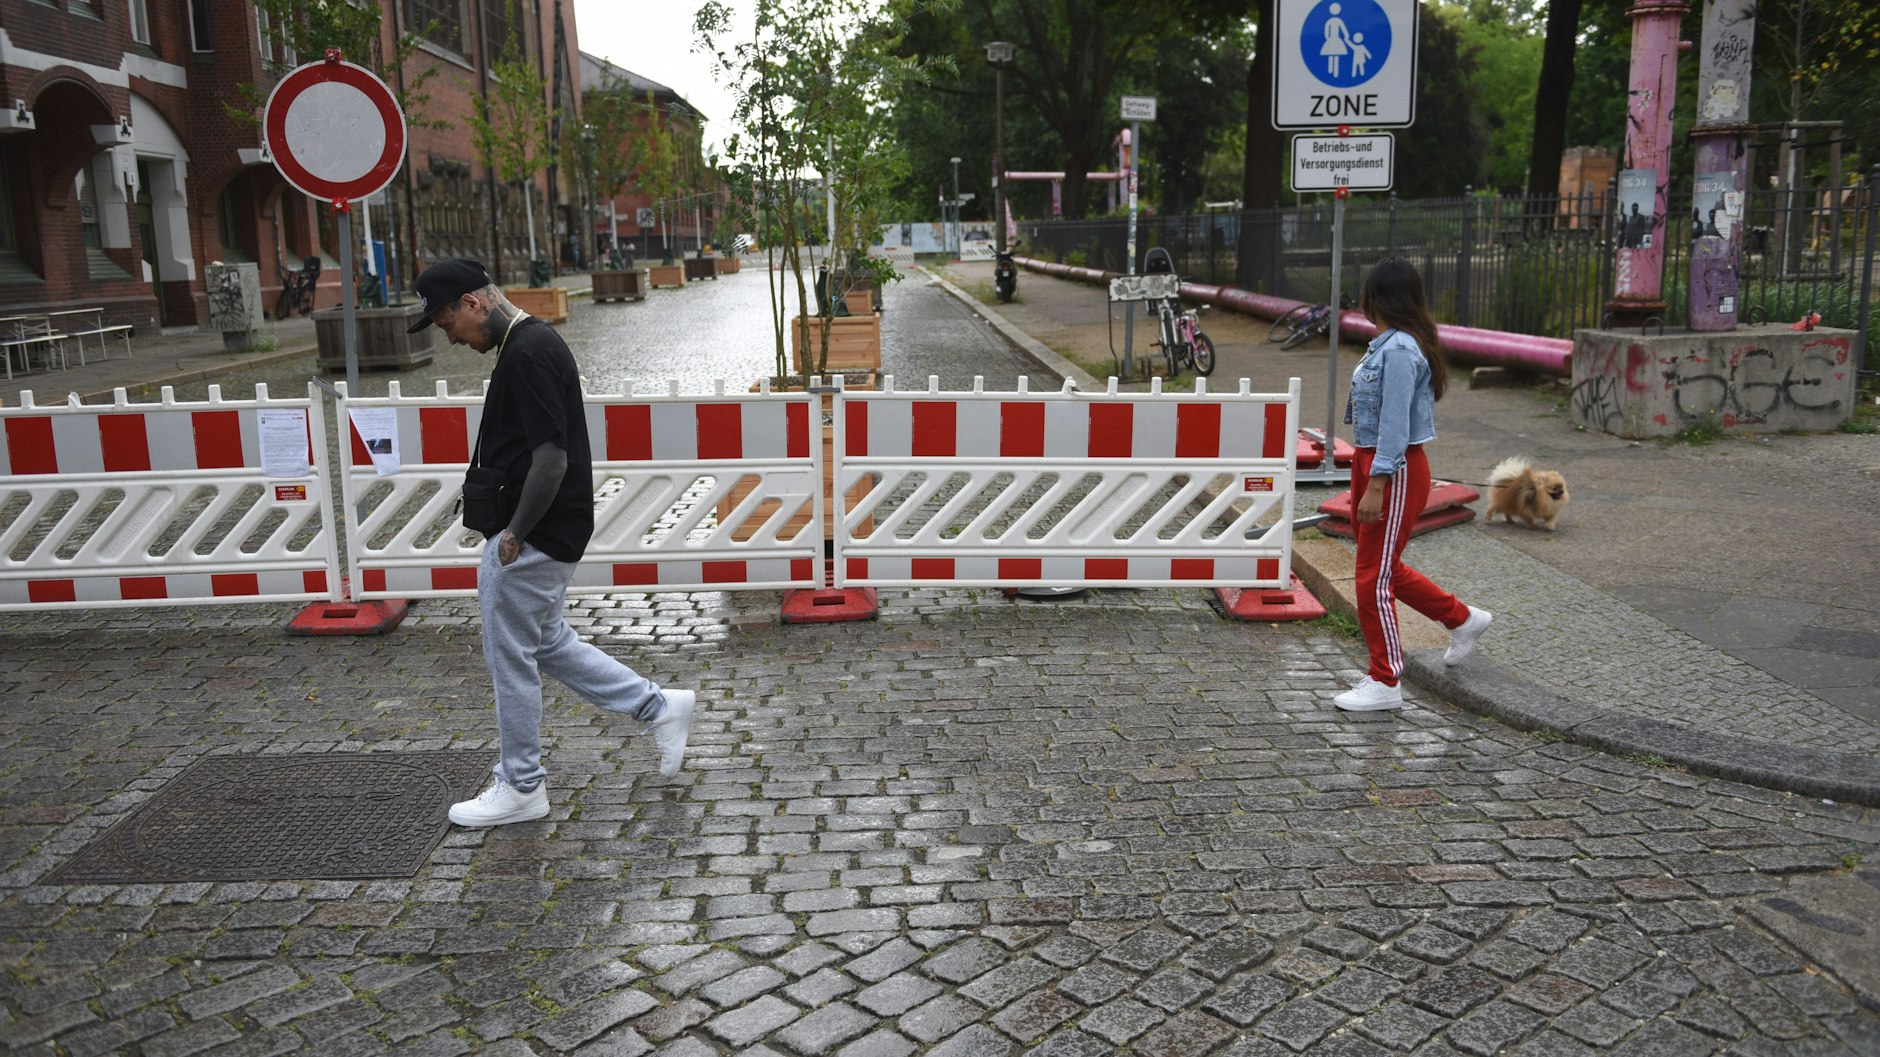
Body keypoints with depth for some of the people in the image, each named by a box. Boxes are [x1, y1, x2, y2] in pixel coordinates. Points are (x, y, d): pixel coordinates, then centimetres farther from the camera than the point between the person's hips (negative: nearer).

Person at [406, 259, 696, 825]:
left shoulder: (528, 353, -21)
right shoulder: (531, 341, 11)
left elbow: (552, 460, -26)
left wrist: (514, 534, -17)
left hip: (533, 540, -10)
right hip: (545, 534, 10)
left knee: (512, 656, 3)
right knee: (546, 642, 20)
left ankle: (521, 788, 19)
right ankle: (659, 705, 24)